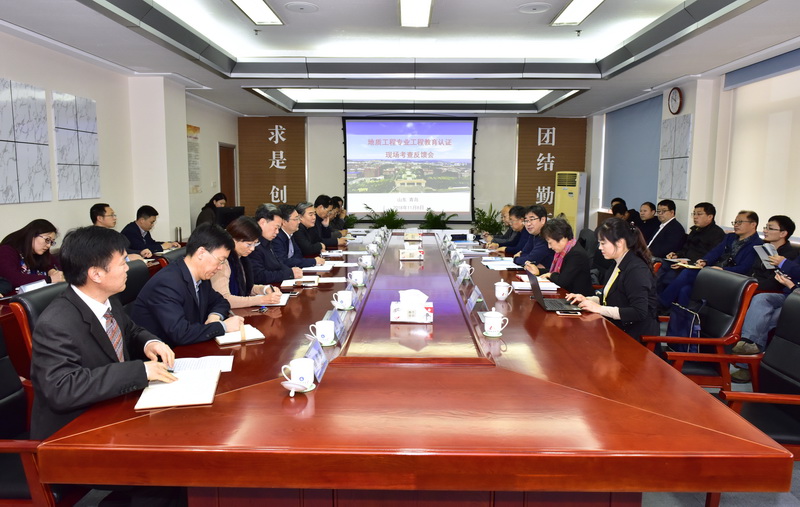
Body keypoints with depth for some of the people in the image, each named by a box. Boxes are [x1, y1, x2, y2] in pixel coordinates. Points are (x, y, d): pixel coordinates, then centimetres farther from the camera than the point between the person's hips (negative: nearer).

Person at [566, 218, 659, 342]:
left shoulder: (636, 270, -18)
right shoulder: (620, 265, 12)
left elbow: (640, 312, -25)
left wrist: (600, 309, -22)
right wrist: (588, 300, 6)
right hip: (619, 331, 9)